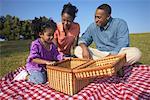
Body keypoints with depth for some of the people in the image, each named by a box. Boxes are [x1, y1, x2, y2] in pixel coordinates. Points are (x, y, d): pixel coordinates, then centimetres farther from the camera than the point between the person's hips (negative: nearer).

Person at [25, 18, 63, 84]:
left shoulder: (52, 45, -3)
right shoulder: (36, 44, -22)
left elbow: (56, 55, 2)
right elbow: (34, 59, -28)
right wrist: (46, 62, -39)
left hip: (46, 67, 6)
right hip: (34, 67, -6)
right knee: (41, 80, -19)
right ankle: (27, 76, 5)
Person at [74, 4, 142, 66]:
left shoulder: (120, 24, -8)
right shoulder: (93, 27, 3)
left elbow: (122, 45, -16)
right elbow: (83, 39, 6)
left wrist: (111, 55, -30)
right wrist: (84, 48, -18)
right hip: (101, 54, 3)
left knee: (136, 52, -32)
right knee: (78, 50, -15)